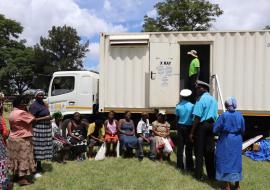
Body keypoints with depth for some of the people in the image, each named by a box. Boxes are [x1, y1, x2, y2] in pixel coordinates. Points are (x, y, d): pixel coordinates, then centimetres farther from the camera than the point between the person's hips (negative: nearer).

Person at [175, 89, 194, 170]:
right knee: (189, 147, 5)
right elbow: (193, 117, -5)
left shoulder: (178, 106, -4)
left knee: (180, 147, 7)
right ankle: (189, 166, 10)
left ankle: (180, 165, 11)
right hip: (189, 127, -1)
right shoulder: (192, 106, -8)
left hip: (180, 127, 1)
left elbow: (177, 117, 0)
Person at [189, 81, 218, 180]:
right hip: (211, 125, 7)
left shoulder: (201, 99, -12)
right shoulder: (213, 99, 12)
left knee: (199, 151, 3)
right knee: (210, 150, 12)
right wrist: (213, 128, 19)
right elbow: (215, 116, 13)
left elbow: (197, 118, -17)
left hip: (202, 125, -7)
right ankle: (211, 174, 19)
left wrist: (192, 132, -14)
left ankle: (198, 175, 10)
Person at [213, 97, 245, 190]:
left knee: (225, 161, 7)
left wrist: (220, 133, 9)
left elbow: (215, 129, -12)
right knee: (236, 161, 14)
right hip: (237, 141, 4)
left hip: (225, 140, -3)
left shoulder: (224, 115, -13)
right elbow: (243, 130, 5)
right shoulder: (240, 115, -3)